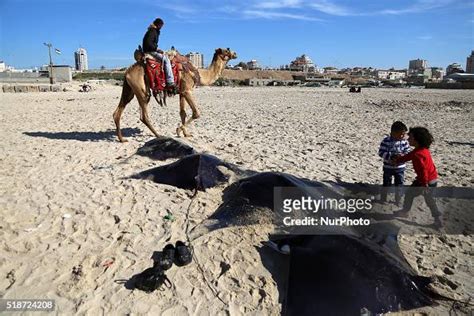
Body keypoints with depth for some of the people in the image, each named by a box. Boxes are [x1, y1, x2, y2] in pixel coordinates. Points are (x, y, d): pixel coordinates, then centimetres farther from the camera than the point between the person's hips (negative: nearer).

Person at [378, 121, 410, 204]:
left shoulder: (404, 141, -6)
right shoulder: (386, 141, -17)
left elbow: (408, 152, 1)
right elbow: (381, 152, -19)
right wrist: (392, 156, -29)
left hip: (400, 167, 3)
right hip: (388, 167, -3)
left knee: (399, 185, 13)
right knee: (386, 184, 11)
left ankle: (398, 200, 31)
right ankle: (383, 199, 28)